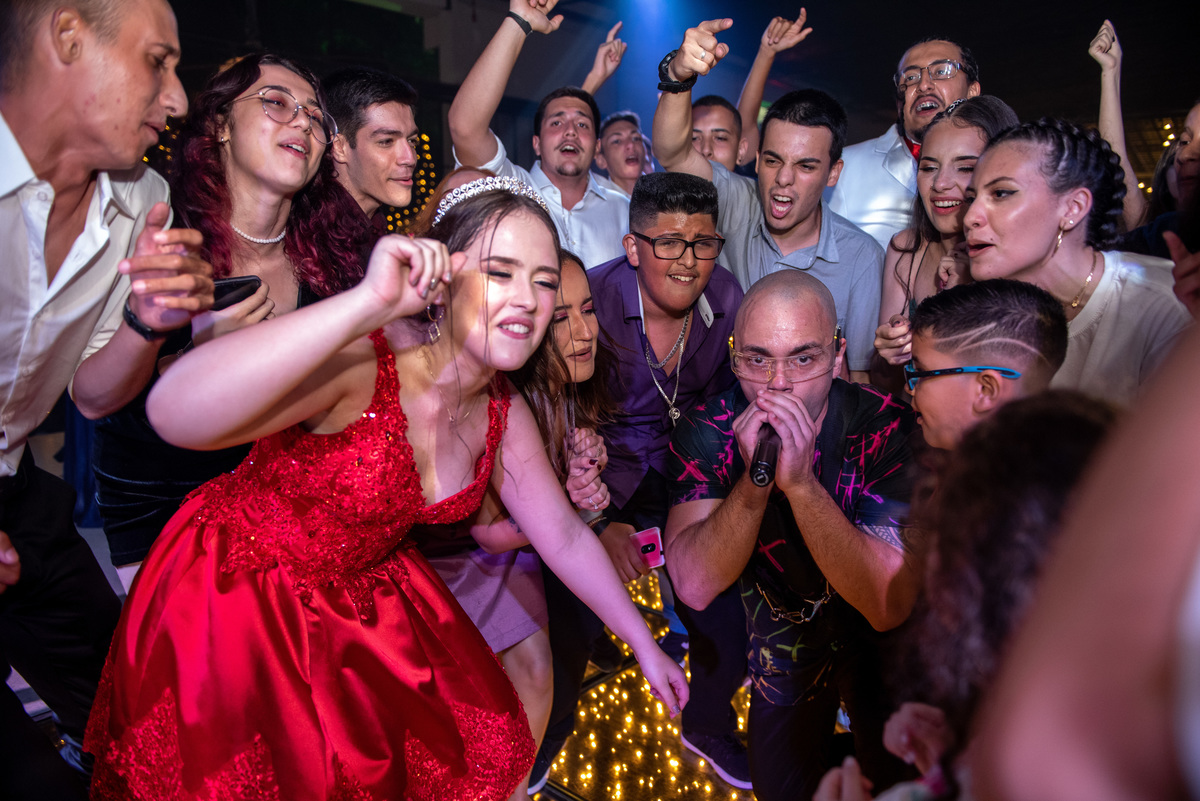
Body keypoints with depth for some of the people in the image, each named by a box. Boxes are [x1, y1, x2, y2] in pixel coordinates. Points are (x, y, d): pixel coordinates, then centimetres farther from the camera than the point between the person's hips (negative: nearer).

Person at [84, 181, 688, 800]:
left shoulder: (504, 417, -9)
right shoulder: (362, 363, -31)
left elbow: (564, 537, 3)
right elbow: (175, 413, -47)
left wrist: (644, 644, 6)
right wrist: (370, 301, -53)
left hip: (360, 597, 6)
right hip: (236, 589, -5)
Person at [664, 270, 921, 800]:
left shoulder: (888, 429, -27)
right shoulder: (706, 431, -20)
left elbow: (889, 606, -34)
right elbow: (695, 587, -27)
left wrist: (801, 482, -44)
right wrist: (754, 480, -40)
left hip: (877, 638, -1)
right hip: (781, 641, 2)